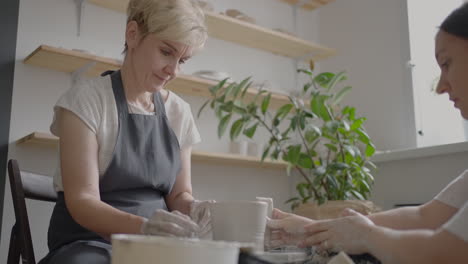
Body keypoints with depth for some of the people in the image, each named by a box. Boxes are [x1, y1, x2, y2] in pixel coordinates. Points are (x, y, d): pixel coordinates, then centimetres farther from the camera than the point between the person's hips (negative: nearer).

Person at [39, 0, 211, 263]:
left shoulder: (180, 112, 5)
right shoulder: (87, 98, -8)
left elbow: (179, 194, 8)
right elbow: (81, 200, -16)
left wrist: (192, 209, -15)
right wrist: (143, 226, -34)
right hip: (90, 241, -4)